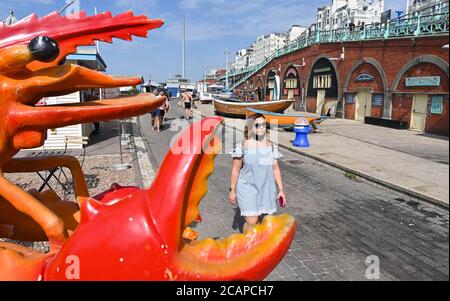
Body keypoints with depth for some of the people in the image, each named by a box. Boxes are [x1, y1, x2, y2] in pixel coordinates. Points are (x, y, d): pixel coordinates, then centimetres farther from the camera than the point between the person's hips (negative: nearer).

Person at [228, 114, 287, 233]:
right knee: (252, 222, -10)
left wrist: (281, 189, 7)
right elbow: (235, 170, -3)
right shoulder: (243, 146, -7)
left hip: (267, 189, 4)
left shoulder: (271, 147, 5)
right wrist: (232, 190, -3)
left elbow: (276, 169, 9)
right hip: (248, 188, -4)